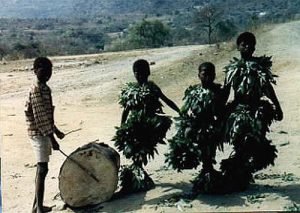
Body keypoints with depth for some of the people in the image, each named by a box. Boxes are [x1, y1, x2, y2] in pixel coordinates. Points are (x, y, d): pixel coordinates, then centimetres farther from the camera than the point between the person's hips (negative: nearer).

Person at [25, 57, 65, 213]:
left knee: (41, 169, 14)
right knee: (42, 169, -7)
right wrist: (52, 138, -22)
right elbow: (40, 117, -22)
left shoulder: (45, 88, 12)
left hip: (44, 133, 10)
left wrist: (55, 130, 24)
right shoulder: (36, 90, -18)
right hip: (39, 134, -10)